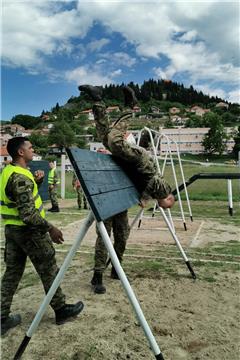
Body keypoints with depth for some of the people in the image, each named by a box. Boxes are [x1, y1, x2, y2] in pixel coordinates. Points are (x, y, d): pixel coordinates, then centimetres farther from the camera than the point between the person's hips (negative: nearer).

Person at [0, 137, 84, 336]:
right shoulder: (21, 177, -22)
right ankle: (61, 310, 22)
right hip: (28, 230, -9)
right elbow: (28, 213, -26)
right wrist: (50, 228, -20)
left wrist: (36, 181, 6)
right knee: (49, 270, 6)